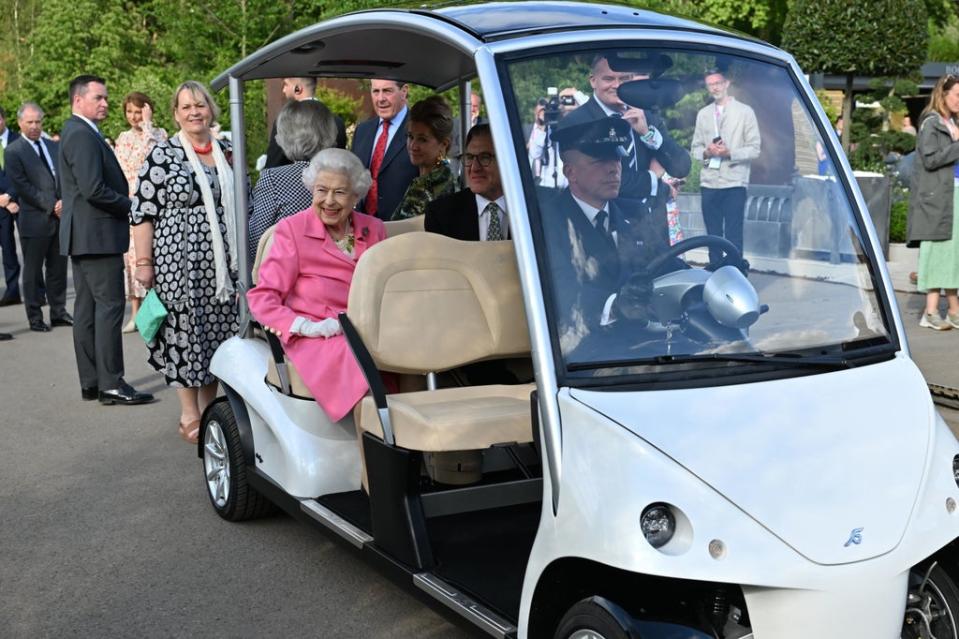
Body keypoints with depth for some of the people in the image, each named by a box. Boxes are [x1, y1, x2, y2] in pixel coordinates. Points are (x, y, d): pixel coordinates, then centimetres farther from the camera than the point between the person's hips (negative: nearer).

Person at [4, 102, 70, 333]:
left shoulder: (54, 147, 14)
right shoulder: (13, 151, -3)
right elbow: (22, 186, -10)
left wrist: (63, 202, -6)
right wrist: (51, 206, -13)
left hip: (60, 218, 5)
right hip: (34, 220, -5)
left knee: (58, 269, 11)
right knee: (33, 272, 4)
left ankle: (58, 312, 20)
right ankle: (35, 317, 11)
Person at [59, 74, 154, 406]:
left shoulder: (74, 133, 19)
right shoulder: (83, 136, -15)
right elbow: (94, 190, -23)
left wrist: (126, 204, 12)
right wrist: (131, 205, -11)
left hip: (81, 235, 11)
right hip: (97, 234, -11)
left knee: (87, 308, 10)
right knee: (110, 304, -9)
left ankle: (91, 382, 15)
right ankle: (111, 384, -7)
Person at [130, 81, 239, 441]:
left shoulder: (226, 152, 9)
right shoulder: (162, 155, -5)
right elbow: (142, 212, -7)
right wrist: (144, 262, -10)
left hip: (221, 263, 4)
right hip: (178, 262, -4)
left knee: (217, 334, 9)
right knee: (184, 334, 1)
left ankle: (209, 408, 23)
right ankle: (189, 415, 13)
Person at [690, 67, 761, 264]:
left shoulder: (744, 112, 1)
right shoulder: (703, 114, 13)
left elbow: (754, 149, -3)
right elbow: (695, 148, 14)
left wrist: (730, 153, -17)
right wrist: (706, 152, -8)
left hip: (734, 182, -4)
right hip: (709, 182, 4)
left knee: (733, 235, -5)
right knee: (713, 235, 9)